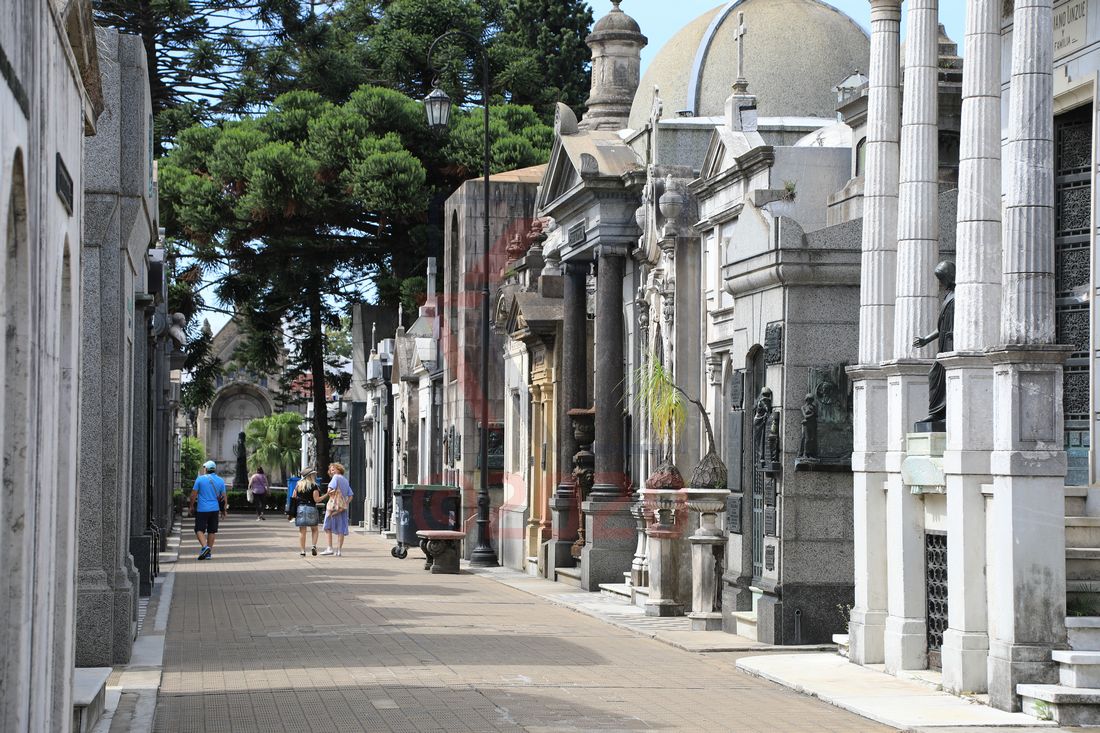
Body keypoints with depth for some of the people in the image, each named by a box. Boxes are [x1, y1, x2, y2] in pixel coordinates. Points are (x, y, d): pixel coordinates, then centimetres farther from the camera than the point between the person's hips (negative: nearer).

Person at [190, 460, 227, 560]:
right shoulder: (221, 481, 3)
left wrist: (192, 506, 8)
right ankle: (209, 553, 11)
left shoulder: (200, 479, -6)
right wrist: (224, 509, 15)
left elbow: (193, 495, -4)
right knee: (212, 531, 10)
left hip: (202, 509, -3)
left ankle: (204, 546, -21)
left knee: (199, 529, 1)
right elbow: (223, 497, 5)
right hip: (215, 509, 3)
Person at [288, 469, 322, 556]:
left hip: (300, 508, 3)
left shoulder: (298, 485, 8)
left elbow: (293, 497, 10)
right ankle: (314, 546, -5)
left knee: (302, 531, 4)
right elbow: (316, 499, -11)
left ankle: (302, 551, 1)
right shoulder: (313, 485, -6)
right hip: (311, 508, -3)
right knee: (314, 529, 13)